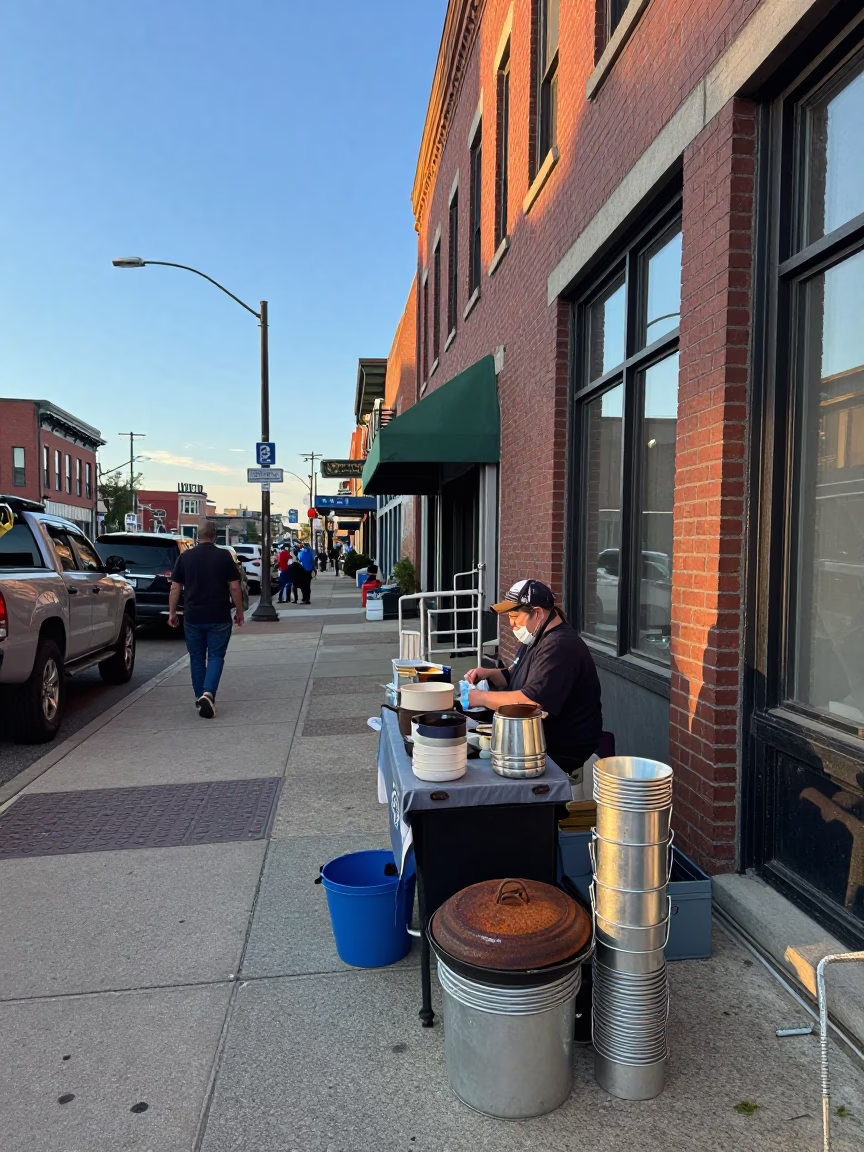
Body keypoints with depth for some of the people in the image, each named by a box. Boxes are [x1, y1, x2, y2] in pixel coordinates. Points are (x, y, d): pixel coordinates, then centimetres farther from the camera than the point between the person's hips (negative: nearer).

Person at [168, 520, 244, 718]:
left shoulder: (185, 557, 2)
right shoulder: (224, 556, -3)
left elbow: (175, 588, 3)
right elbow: (235, 587, -3)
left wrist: (172, 612, 12)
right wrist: (239, 611, 8)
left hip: (193, 617, 2)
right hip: (219, 618, -2)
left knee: (197, 657, 14)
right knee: (216, 656, 5)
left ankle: (200, 698, 20)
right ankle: (208, 694, -14)